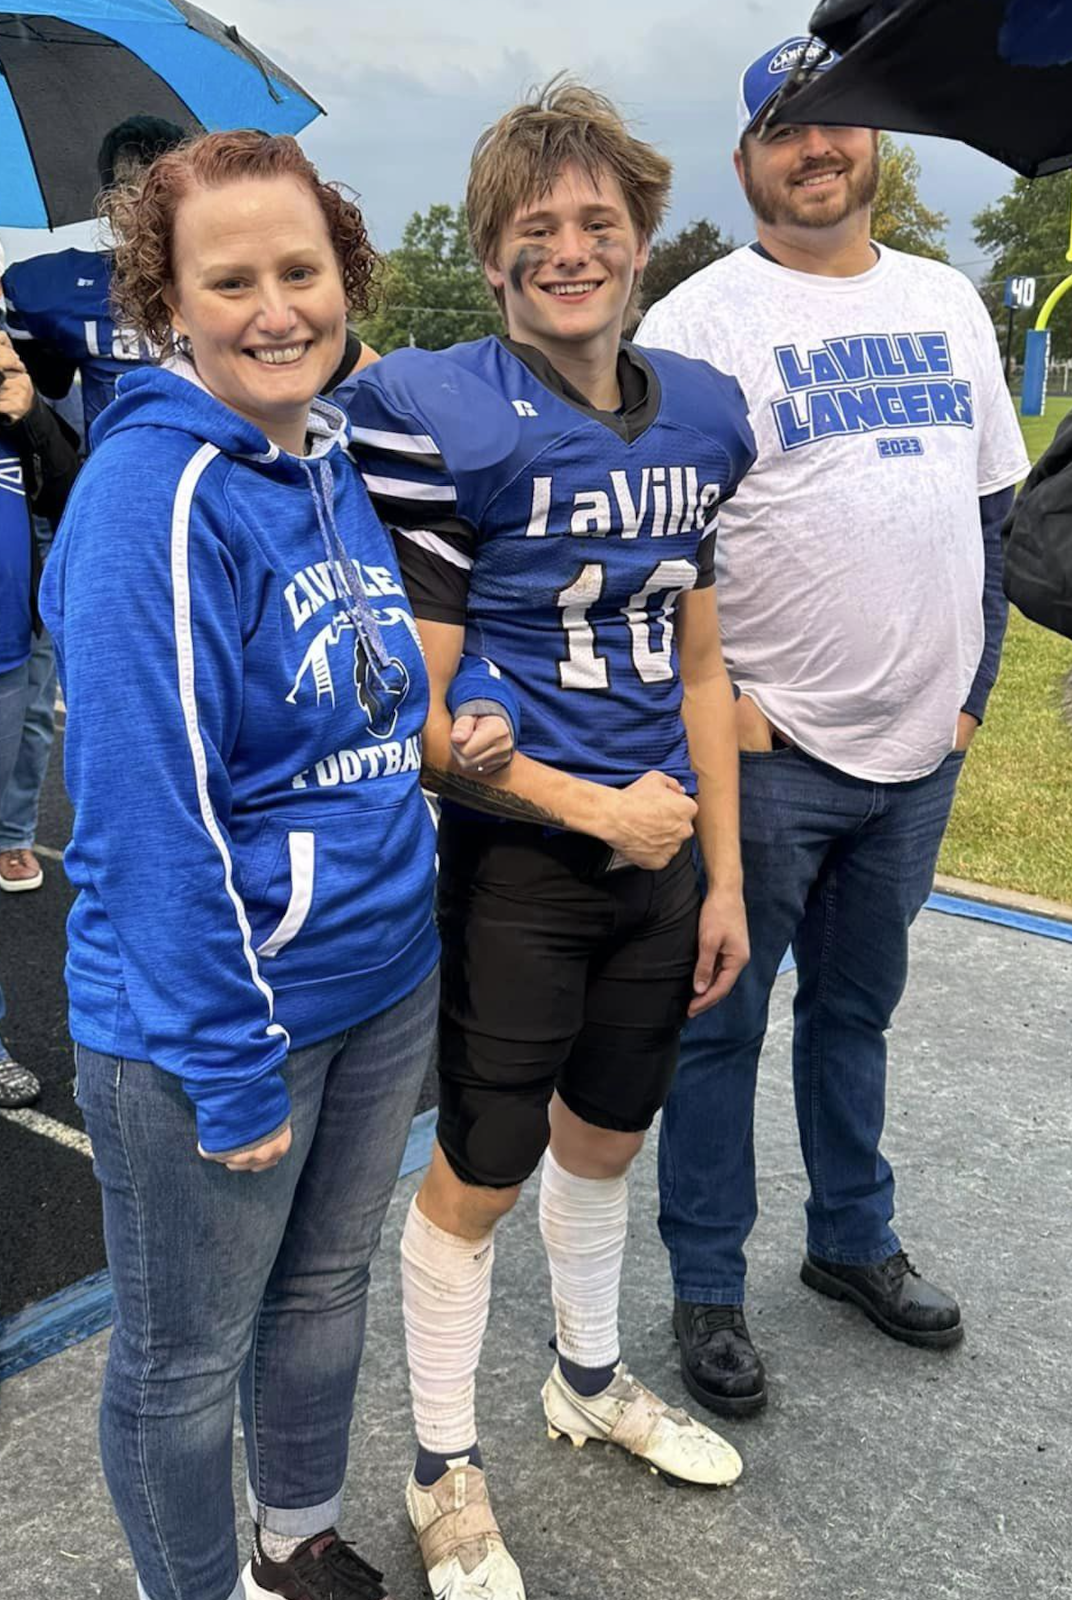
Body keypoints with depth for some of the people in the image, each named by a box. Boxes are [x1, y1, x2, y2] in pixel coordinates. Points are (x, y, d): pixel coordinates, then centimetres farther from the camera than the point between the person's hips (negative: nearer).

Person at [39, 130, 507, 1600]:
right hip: (211, 1013, -8)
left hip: (384, 980, 8)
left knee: (328, 1283, 24)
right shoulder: (153, 490, -20)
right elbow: (149, 813, -22)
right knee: (184, 1360, 13)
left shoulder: (337, 457, 5)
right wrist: (230, 1070, -20)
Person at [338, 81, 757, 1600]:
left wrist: (723, 875, 11)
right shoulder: (441, 420, -14)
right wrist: (598, 810, -14)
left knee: (605, 1135, 23)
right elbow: (419, 714, -16)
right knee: (480, 1175, 8)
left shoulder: (698, 413, 5)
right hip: (514, 865, -6)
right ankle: (444, 1468, 33)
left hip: (658, 852, 6)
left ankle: (591, 1380, 48)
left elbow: (697, 662, 11)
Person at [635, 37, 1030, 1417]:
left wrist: (975, 683, 7)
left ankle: (852, 1238, 38)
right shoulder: (697, 321, -7)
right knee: (723, 1025, 6)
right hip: (761, 748, -5)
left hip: (919, 747, 6)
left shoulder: (947, 302, 11)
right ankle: (707, 1290, 22)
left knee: (857, 1006, 20)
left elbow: (994, 506, 15)